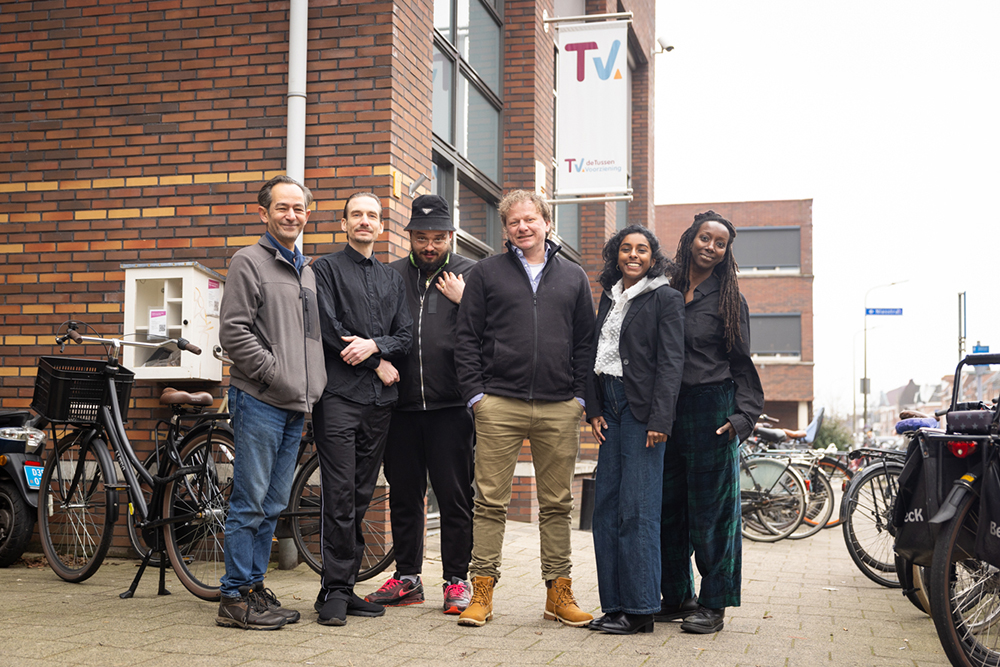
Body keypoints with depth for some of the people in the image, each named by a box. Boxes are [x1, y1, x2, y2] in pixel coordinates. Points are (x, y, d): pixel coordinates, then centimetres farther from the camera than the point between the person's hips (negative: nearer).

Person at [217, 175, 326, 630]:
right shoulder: (249, 262, -4)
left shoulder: (307, 270, 19)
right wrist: (277, 374, -15)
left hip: (296, 405, 7)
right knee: (250, 503, -4)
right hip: (259, 401, -7)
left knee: (273, 505, 11)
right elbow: (234, 332, -12)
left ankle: (254, 588, 20)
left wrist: (313, 383, 11)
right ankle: (235, 598, 3)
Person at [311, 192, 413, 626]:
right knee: (340, 497, -8)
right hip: (339, 394, -5)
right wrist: (379, 363, -5)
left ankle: (345, 586, 12)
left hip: (379, 397, 5)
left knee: (361, 497, 6)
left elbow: (405, 337, 11)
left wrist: (374, 345, -10)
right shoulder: (326, 269, 5)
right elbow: (328, 329, -7)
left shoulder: (393, 279, 21)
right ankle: (335, 590, -2)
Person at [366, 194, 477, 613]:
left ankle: (456, 579, 12)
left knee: (454, 496, 1)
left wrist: (463, 301, -11)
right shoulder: (391, 276, 13)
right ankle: (407, 578, 22)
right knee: (403, 495, 10)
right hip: (401, 404, 3)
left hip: (451, 406, -3)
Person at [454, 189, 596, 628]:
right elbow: (466, 339, 5)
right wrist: (475, 392, -4)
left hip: (559, 409, 2)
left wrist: (580, 396, 3)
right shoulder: (486, 273, 8)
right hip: (499, 405, -2)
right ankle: (481, 592, 7)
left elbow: (586, 342, 13)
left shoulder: (573, 277, 14)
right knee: (490, 501, 0)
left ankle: (559, 592, 15)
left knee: (557, 504, 7)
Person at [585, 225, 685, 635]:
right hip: (610, 406, 6)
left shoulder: (666, 299, -1)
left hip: (643, 408, -6)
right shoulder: (609, 298, 18)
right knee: (606, 504, 3)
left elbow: (671, 362, -8)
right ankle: (614, 605, 9)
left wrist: (660, 420, -15)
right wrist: (594, 409, 8)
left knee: (637, 508, -8)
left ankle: (639, 609, -1)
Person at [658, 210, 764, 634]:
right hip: (667, 410, 3)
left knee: (710, 511, -1)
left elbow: (742, 364, 4)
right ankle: (677, 597, 20)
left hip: (712, 410, -3)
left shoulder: (729, 300, 5)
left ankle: (713, 605, 7)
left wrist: (742, 415, -9)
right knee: (668, 508, 7)